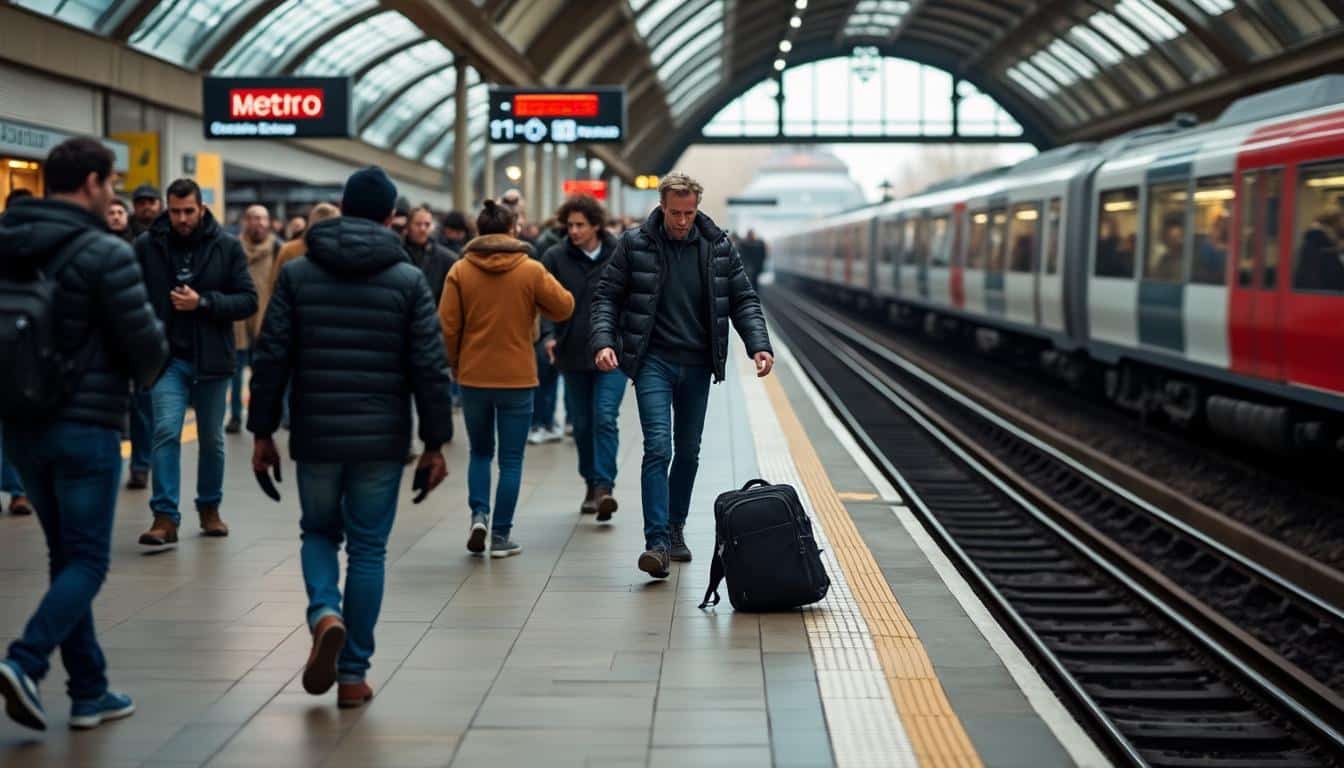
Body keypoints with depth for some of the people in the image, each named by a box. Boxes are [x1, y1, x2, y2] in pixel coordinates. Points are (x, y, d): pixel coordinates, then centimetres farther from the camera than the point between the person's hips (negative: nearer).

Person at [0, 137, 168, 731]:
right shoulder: (103, 253, -13)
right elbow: (147, 344, -12)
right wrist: (143, 373, 9)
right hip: (85, 426, -7)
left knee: (66, 555, 14)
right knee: (87, 559, 1)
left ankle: (88, 691, 15)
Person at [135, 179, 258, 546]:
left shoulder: (228, 247, -4)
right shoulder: (146, 246, -4)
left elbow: (248, 300, -6)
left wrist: (202, 302, -18)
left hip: (212, 358, 1)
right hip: (167, 357, -1)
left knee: (212, 439, 13)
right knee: (166, 432, -11)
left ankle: (209, 507, 29)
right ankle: (165, 516, -8)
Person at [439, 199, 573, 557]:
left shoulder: (460, 271, -4)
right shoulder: (531, 270, -7)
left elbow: (447, 325, -5)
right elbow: (564, 307, -1)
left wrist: (455, 364, 10)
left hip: (473, 376, 1)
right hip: (517, 378, -1)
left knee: (480, 452, 19)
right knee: (510, 459, 7)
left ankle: (479, 514, 0)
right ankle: (501, 535, 8)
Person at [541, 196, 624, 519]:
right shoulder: (556, 257, -1)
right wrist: (549, 335, -18)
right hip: (573, 355, 2)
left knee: (606, 418, -14)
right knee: (582, 424, 11)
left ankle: (604, 486, -15)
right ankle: (591, 485, 24)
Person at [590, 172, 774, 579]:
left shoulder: (719, 247, 2)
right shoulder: (635, 244, -4)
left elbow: (743, 300, 5)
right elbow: (607, 296, -1)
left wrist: (759, 345, -9)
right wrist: (602, 341, -17)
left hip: (698, 364, 3)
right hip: (653, 361, -3)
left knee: (688, 451, 12)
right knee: (658, 447, -15)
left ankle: (675, 529, 29)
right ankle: (657, 543, -18)